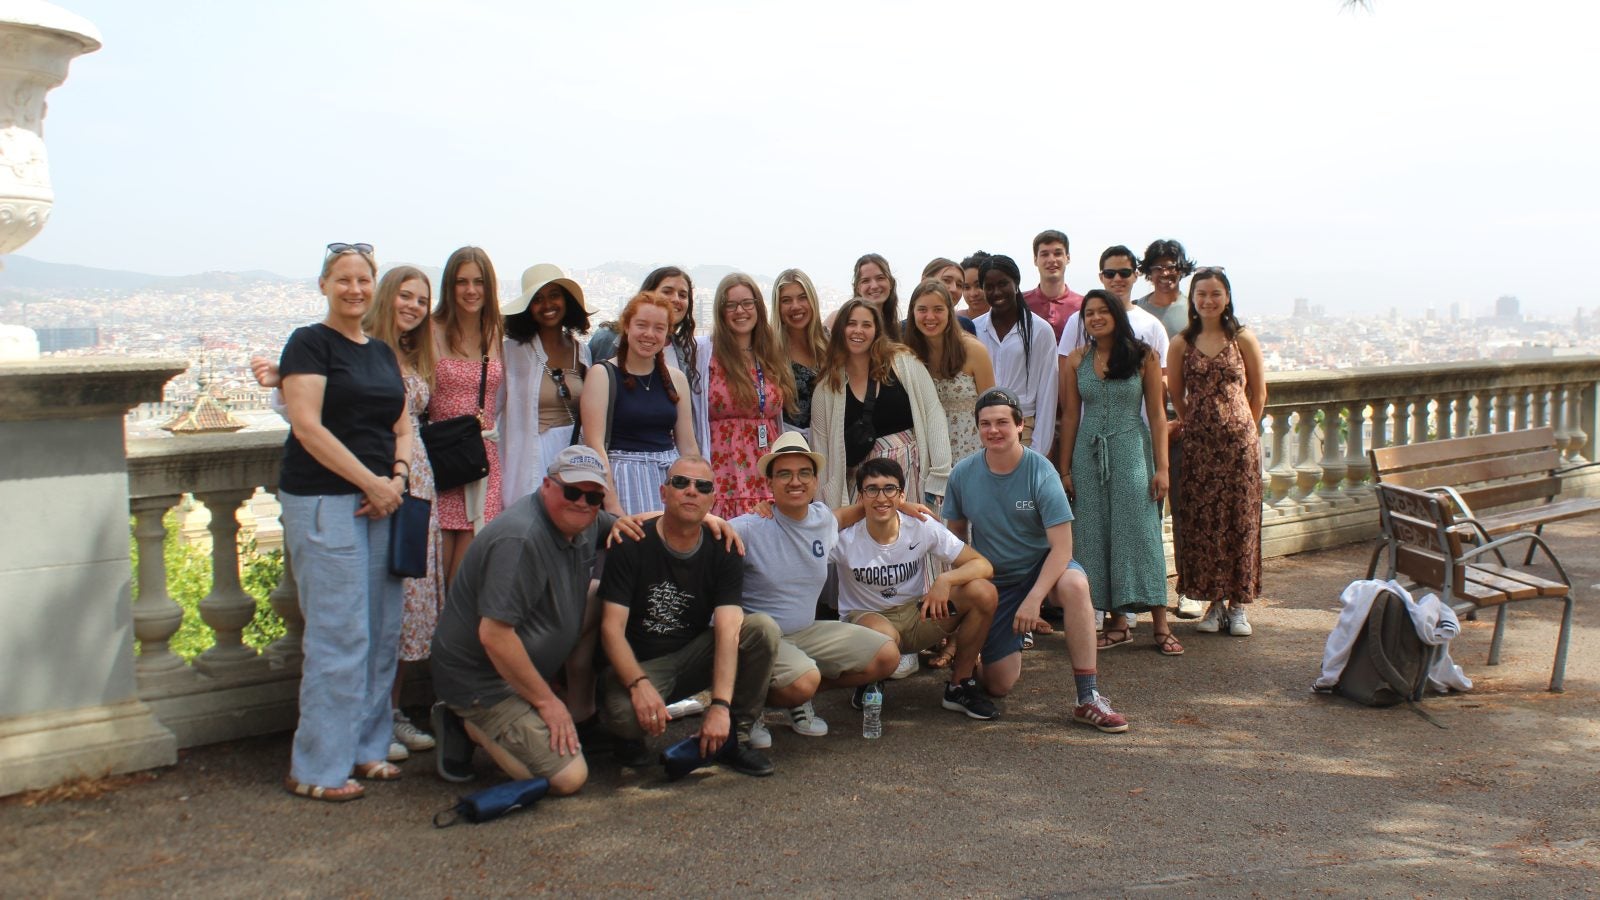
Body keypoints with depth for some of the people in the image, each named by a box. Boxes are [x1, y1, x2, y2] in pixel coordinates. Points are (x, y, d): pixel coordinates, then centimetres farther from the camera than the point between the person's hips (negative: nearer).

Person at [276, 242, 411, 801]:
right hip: (323, 501, -7)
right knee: (339, 633, -9)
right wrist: (370, 481, -14)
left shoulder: (383, 353, 18)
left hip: (379, 499, 7)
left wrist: (398, 477, -1)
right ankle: (317, 769, -1)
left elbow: (402, 426, 19)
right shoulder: (309, 344, -3)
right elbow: (307, 425, -12)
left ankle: (365, 747, 18)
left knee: (382, 630, 7)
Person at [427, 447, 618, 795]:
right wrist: (547, 701, -21)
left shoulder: (584, 523, 2)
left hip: (520, 665, 9)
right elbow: (494, 635, -30)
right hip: (481, 682, -9)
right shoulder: (520, 540, -27)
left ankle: (581, 711, 10)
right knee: (569, 777, -16)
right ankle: (469, 726, 1)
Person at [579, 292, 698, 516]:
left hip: (671, 475, 4)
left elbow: (688, 446, 14)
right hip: (621, 474, -4)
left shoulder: (676, 378, 11)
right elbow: (594, 443, -9)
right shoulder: (602, 374, -2)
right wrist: (612, 506, -17)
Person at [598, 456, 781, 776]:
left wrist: (721, 705, -33)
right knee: (623, 713, -38)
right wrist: (639, 684, -37)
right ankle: (632, 733, 2)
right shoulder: (631, 546, -12)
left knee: (763, 628, -21)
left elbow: (728, 630, -19)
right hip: (639, 664, -3)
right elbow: (612, 629, -18)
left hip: (694, 658, 3)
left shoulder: (722, 553, -6)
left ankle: (736, 734, -7)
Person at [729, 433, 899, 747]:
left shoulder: (824, 518, 1)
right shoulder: (751, 528, -20)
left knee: (887, 657, -2)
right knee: (804, 679, -34)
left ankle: (800, 701, 11)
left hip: (808, 630, 7)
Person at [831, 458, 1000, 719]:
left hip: (918, 614, 3)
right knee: (882, 635, -41)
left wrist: (945, 580, -32)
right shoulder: (844, 536, -17)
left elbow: (983, 566, -14)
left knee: (983, 592, -21)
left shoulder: (922, 527, -13)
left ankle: (960, 686, -4)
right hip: (865, 618, -3)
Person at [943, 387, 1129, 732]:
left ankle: (1088, 699, -30)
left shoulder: (1041, 472, -19)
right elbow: (956, 535, 5)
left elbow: (1061, 546, -22)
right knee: (998, 686, -2)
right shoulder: (963, 474, -9)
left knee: (1075, 584, -39)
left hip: (1042, 565, -2)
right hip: (993, 580, 2)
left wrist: (1033, 599, -32)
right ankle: (1012, 644, 36)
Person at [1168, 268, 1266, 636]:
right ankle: (1213, 603, 14)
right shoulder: (1181, 343, 4)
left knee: (1240, 520, 1)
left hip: (1239, 442, -1)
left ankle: (1238, 605, 11)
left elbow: (1259, 392, 8)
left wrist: (1242, 429, 10)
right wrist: (1195, 425, 10)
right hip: (1198, 443, 1)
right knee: (1202, 520, 2)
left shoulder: (1243, 340, 1)